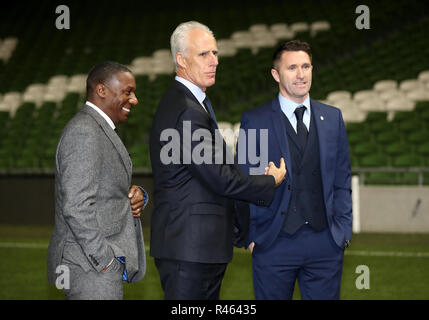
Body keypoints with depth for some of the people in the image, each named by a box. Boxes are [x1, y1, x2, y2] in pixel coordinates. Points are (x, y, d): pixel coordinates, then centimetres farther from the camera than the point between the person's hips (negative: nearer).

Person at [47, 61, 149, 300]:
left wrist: (137, 195, 1)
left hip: (103, 263, 10)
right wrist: (105, 261, -20)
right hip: (91, 270, -10)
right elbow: (76, 207, -22)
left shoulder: (102, 130, 17)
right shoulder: (83, 132, -15)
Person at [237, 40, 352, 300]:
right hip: (274, 243, -2)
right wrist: (249, 235, -3)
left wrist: (343, 229, 4)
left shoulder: (332, 117, 10)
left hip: (325, 241, 2)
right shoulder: (255, 121, 1)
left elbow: (342, 179, 12)